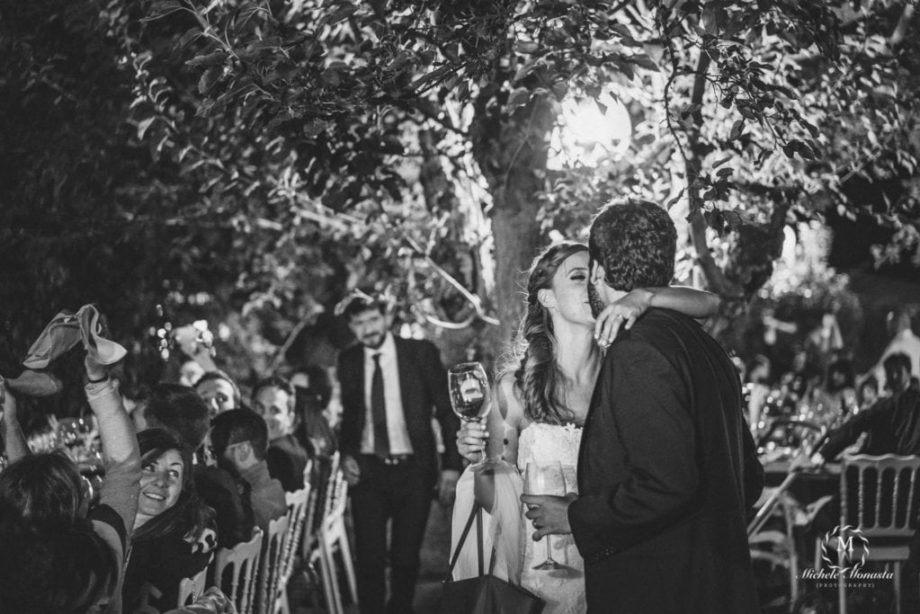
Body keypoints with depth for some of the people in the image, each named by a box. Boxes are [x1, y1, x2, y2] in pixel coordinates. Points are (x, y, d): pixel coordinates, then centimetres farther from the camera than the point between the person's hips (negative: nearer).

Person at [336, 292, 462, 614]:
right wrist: (346, 454, 2)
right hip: (366, 470, 2)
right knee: (369, 557, -3)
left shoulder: (421, 352, -5)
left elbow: (447, 411, -2)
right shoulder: (348, 360, 4)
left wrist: (451, 466, -8)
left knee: (406, 557, 5)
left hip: (413, 469, -1)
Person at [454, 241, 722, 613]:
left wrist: (642, 298, -24)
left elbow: (709, 304, -10)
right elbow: (496, 503, 1)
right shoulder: (516, 386, -7)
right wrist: (479, 465, -19)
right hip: (545, 580, -2)